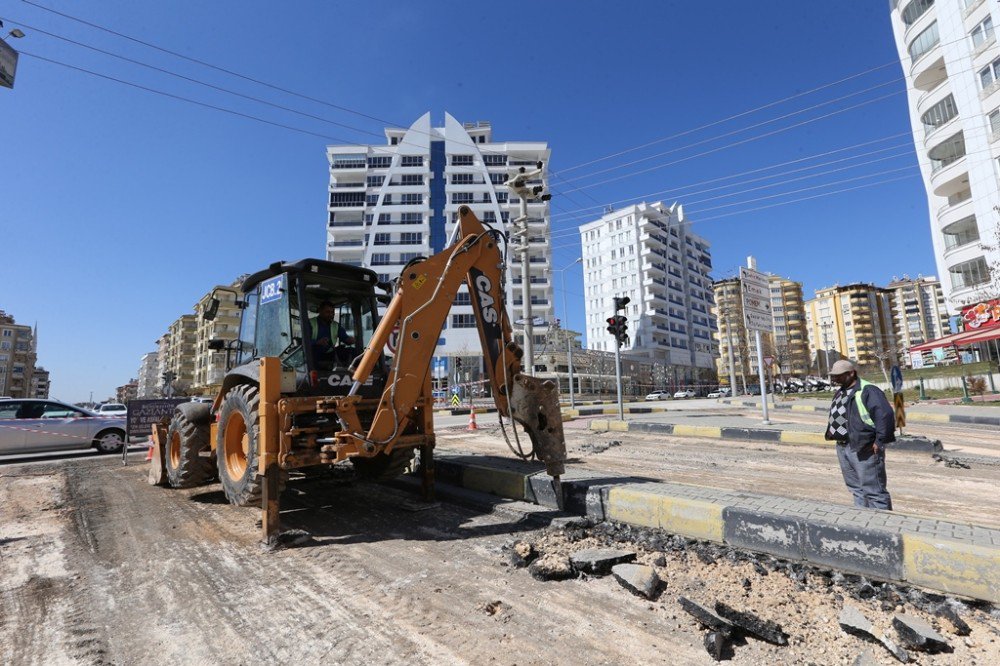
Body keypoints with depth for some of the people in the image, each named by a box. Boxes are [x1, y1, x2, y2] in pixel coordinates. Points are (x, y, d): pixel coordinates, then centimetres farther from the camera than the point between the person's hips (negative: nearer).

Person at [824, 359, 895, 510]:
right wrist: (832, 433, 14)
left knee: (873, 491, -2)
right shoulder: (840, 393, 13)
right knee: (856, 488, 18)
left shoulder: (867, 390, -14)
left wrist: (880, 441, -20)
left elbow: (885, 415, -22)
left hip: (864, 449, -9)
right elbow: (834, 417, 24)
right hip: (843, 448, 9)